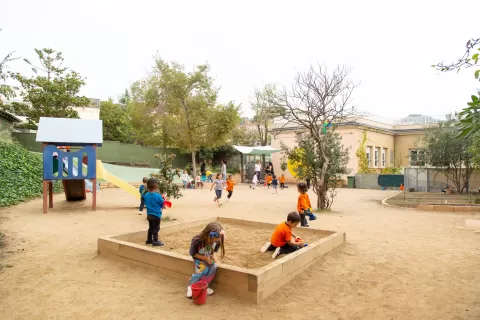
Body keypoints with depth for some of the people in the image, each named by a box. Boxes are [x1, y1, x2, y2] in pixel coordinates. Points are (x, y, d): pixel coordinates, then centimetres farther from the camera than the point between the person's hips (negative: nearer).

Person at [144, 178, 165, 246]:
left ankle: (149, 240, 30)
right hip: (156, 215, -7)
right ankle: (155, 241, 6)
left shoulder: (146, 195, 0)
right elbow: (163, 203, -9)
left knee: (151, 228, 20)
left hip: (149, 214, 7)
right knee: (156, 228, 2)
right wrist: (163, 199, 10)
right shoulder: (157, 195, -21)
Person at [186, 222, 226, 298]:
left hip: (209, 258, 4)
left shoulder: (217, 240, -21)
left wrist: (214, 255, -20)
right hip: (199, 258, -3)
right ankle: (191, 286, -9)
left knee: (213, 267, -25)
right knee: (203, 270, -28)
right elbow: (192, 253, -18)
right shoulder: (197, 240, -32)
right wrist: (205, 258, -26)